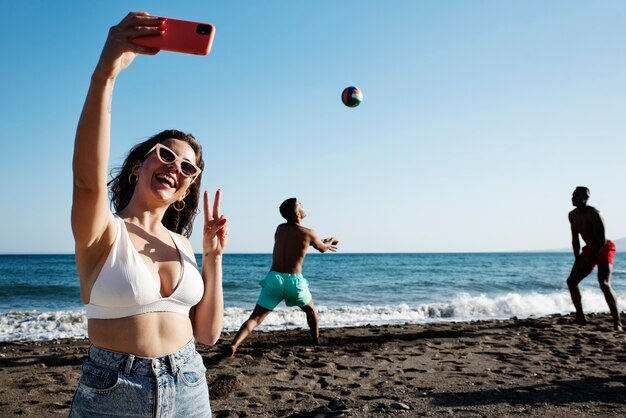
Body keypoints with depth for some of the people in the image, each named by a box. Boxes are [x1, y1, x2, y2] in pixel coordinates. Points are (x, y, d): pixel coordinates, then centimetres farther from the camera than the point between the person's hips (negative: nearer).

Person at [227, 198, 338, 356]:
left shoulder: (280, 229, 10)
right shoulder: (308, 233, -2)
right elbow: (323, 248, 17)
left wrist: (324, 242, 39)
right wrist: (330, 241, 44)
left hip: (274, 278, 2)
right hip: (294, 281, -2)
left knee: (255, 318, 0)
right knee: (311, 310, 27)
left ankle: (234, 345, -19)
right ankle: (316, 343, 38)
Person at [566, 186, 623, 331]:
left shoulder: (593, 213, -21)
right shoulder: (572, 215, 2)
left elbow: (601, 239, -22)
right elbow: (575, 238, 10)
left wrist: (590, 257, -19)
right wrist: (577, 258, 3)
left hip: (604, 249, -8)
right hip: (589, 249, 8)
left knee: (604, 283, -23)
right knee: (571, 281, 3)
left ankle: (617, 322, -19)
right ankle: (580, 317, 13)